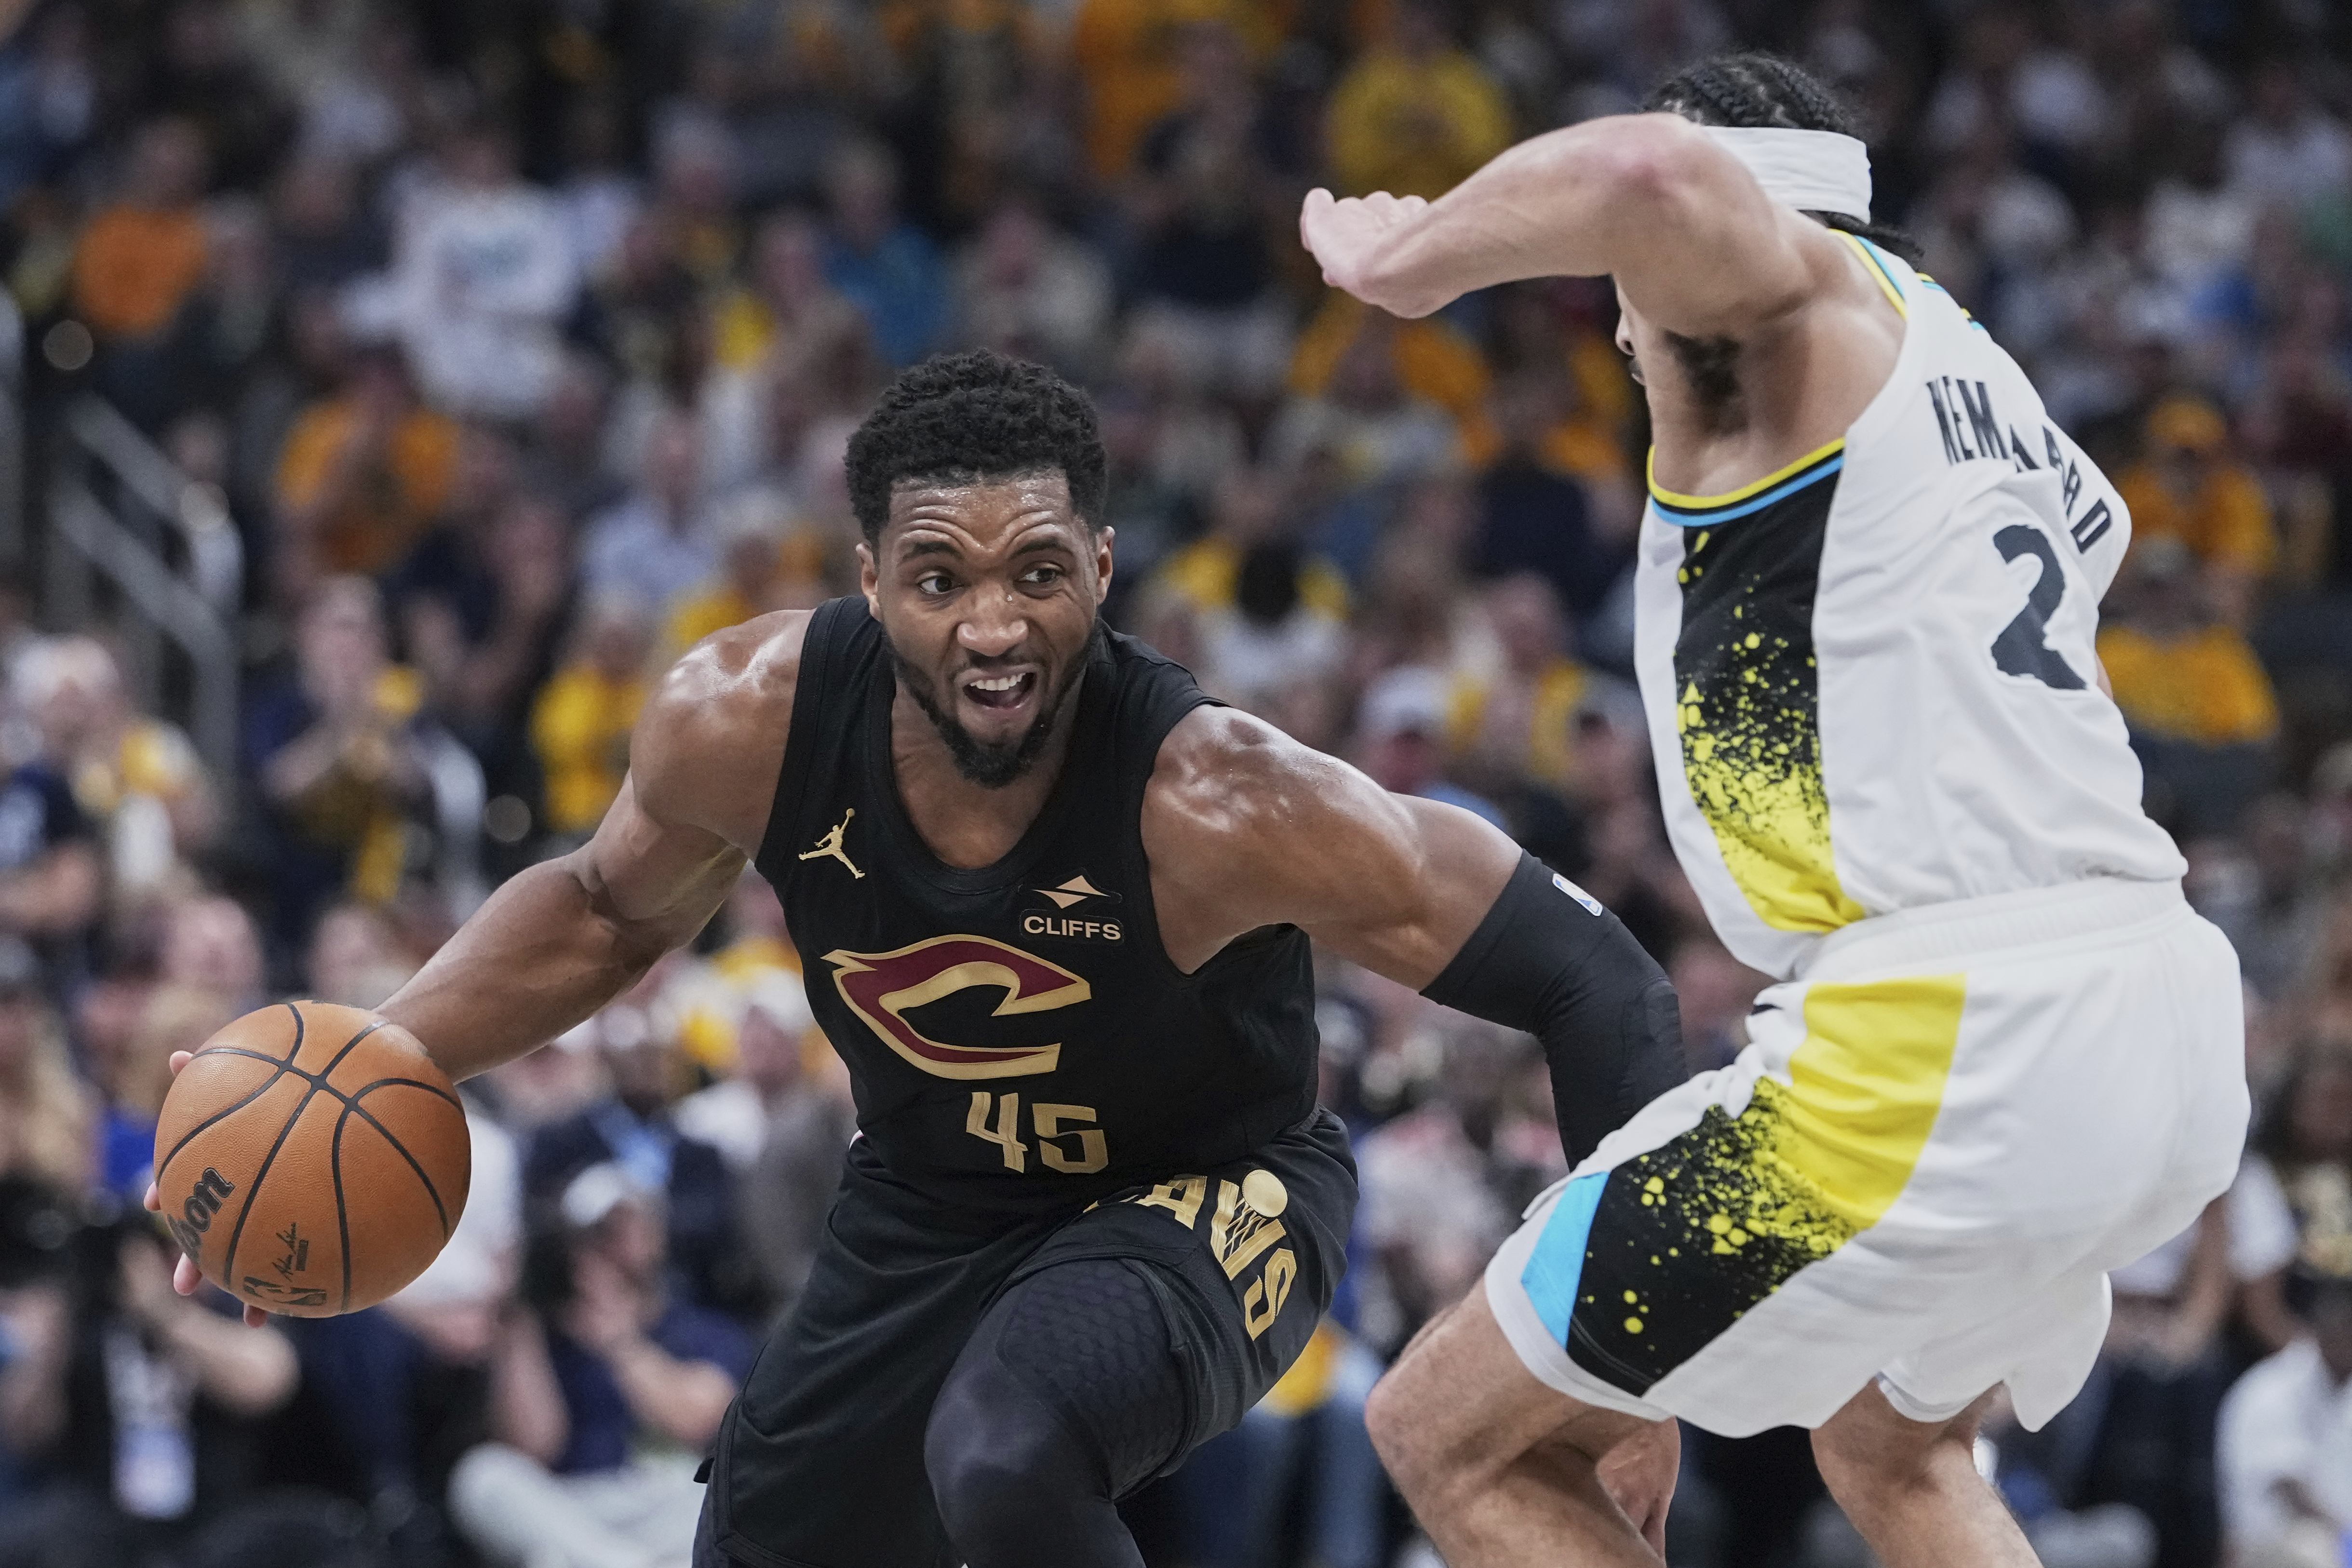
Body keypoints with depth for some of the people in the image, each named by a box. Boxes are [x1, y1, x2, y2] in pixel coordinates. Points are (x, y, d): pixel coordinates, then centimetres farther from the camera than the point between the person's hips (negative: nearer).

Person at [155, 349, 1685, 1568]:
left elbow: (1581, 973, -27)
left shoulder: (1216, 803, -34)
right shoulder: (746, 720, -22)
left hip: (1204, 1197, -5)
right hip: (929, 1200, 5)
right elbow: (609, 911, 3)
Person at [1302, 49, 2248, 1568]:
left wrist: (1402, 255, -9)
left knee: (1456, 1439, 2)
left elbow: (1658, 172, -25)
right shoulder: (1962, 368, 24)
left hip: (1949, 1042, -9)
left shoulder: (1808, 295, -1)